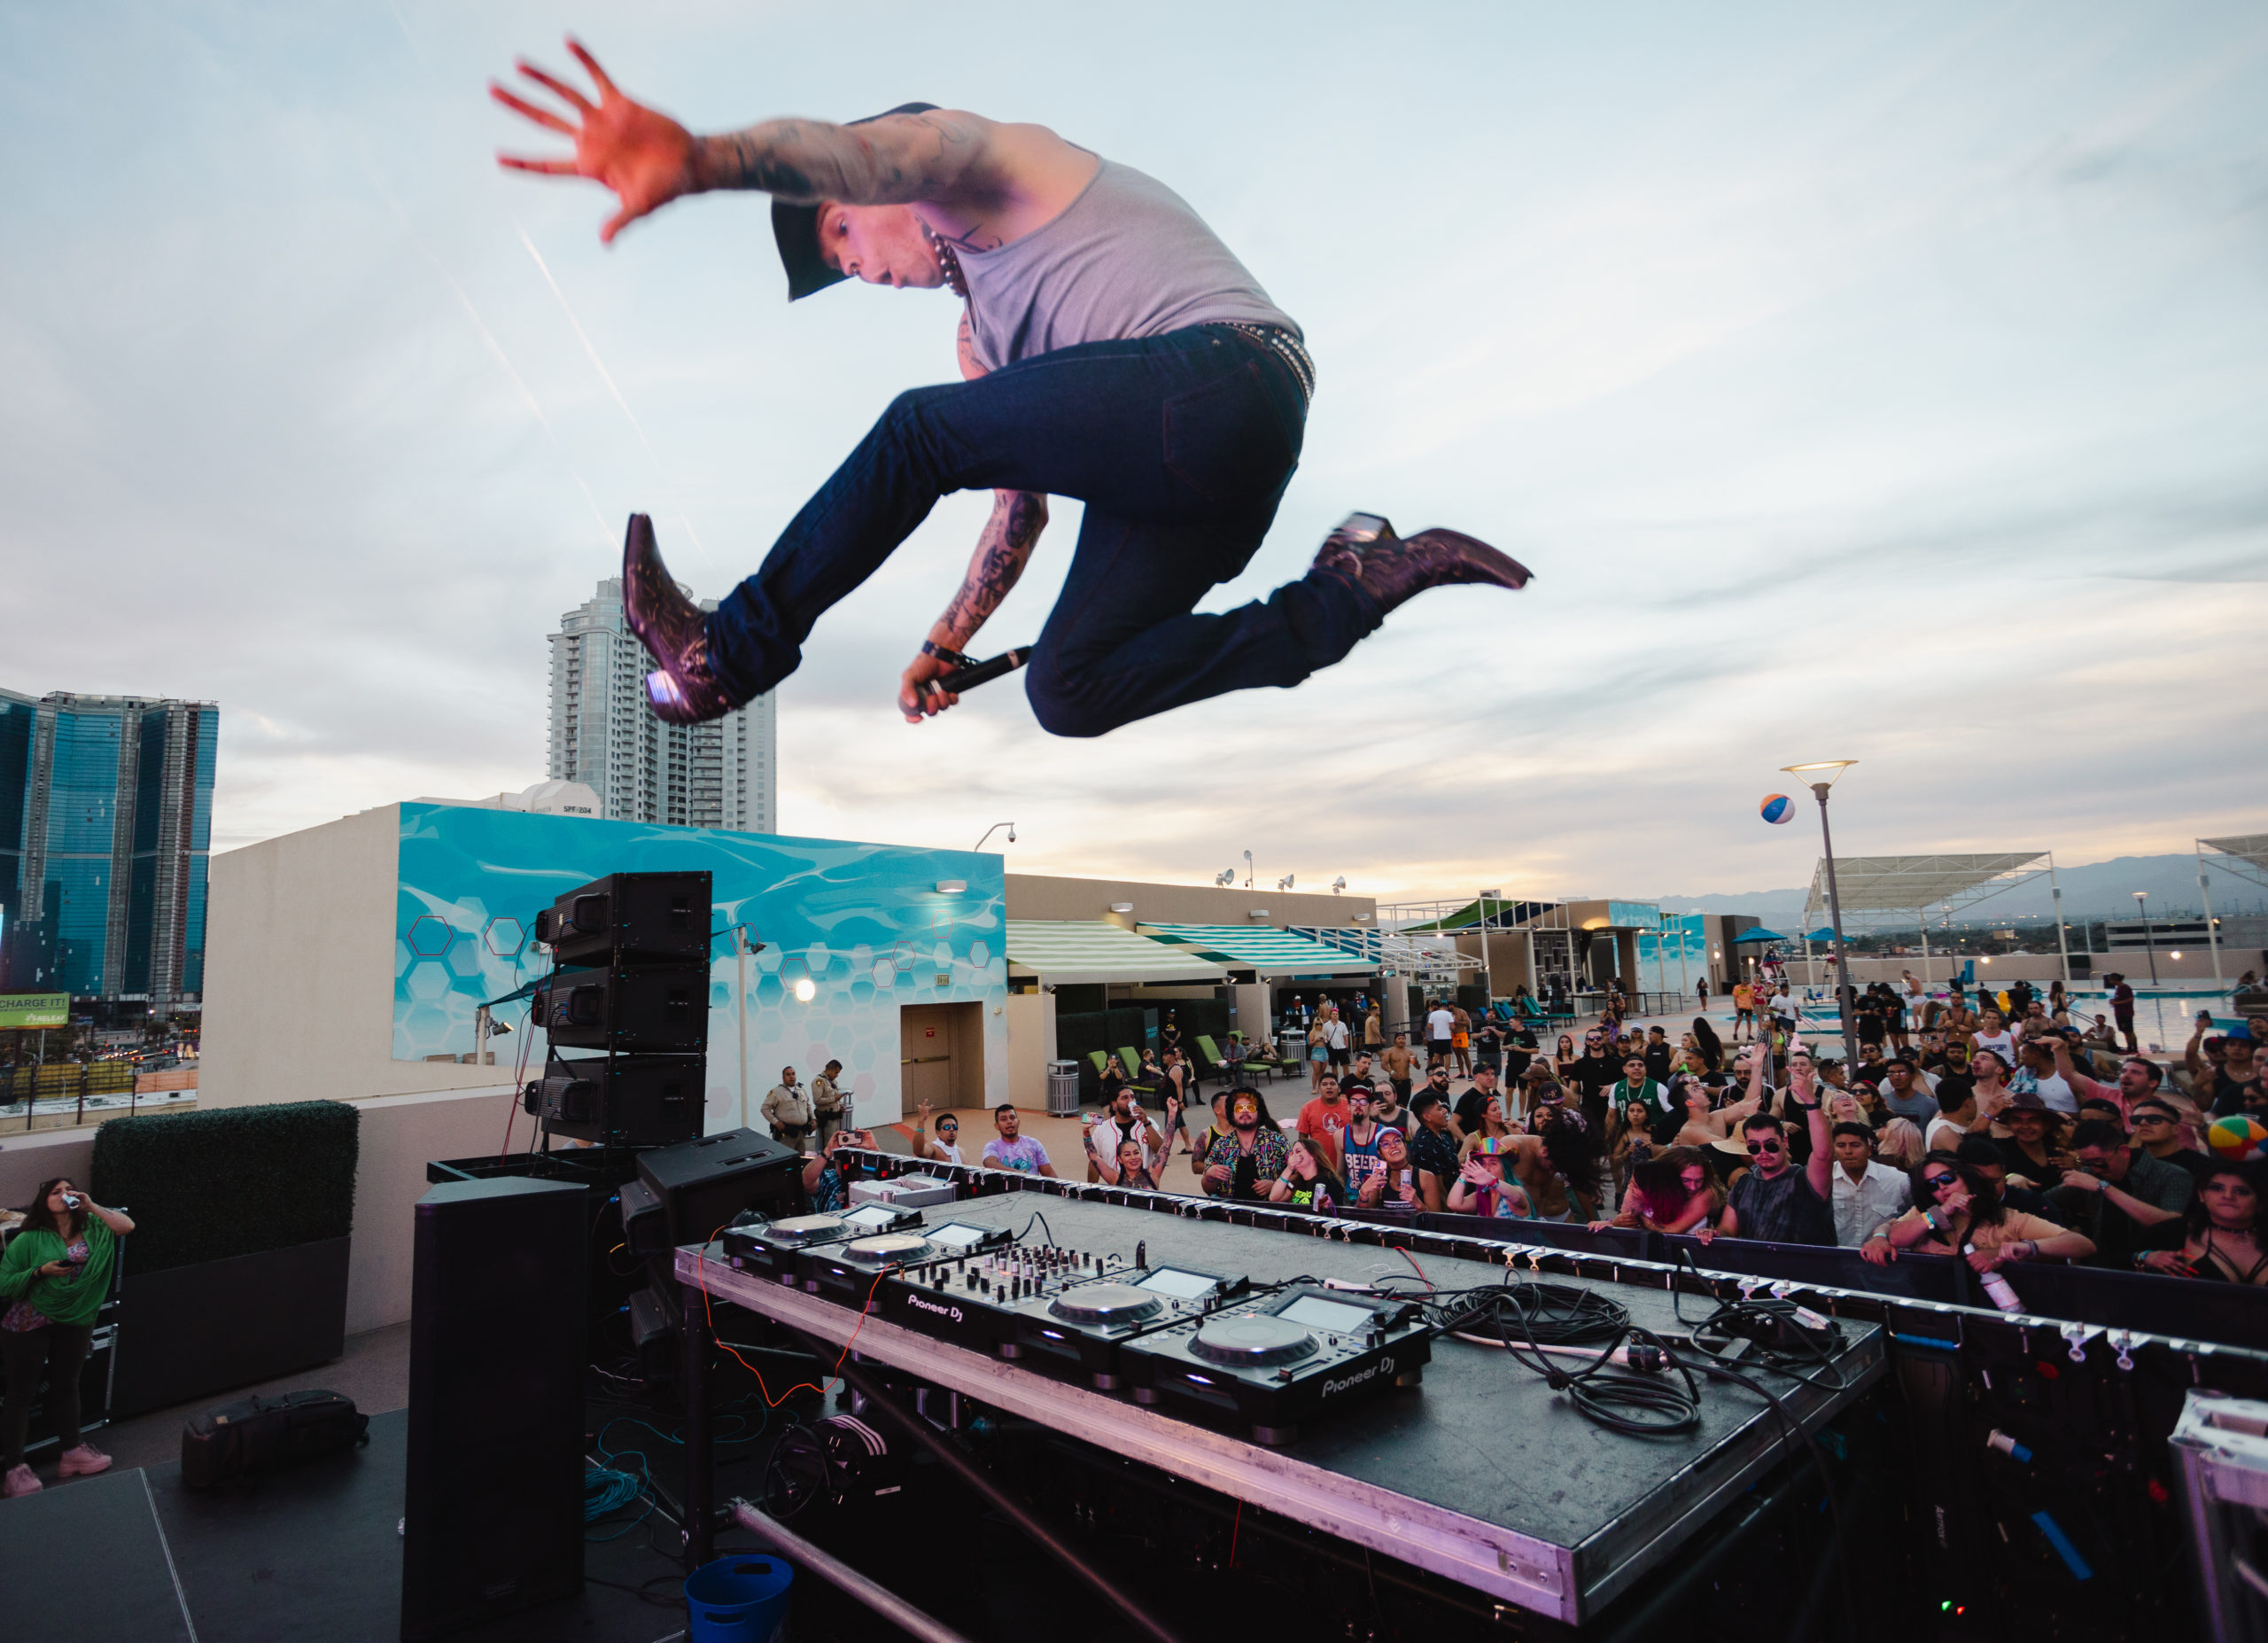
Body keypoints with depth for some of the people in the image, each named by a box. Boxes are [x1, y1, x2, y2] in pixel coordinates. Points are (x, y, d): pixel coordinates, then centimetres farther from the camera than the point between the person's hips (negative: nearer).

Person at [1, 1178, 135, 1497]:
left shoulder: (93, 1229, -1)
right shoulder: (28, 1240, -10)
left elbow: (127, 1225, -15)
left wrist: (91, 1205, -18)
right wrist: (41, 1271, -25)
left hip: (76, 1321, 4)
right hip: (30, 1323, -4)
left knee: (66, 1384, 16)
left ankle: (71, 1451, 27)